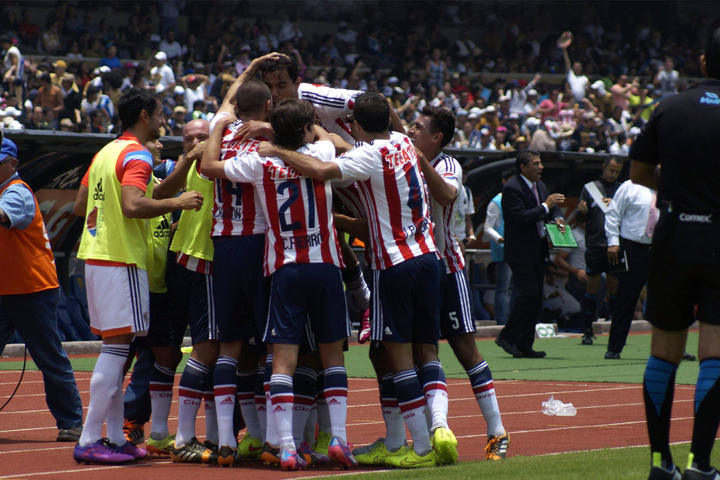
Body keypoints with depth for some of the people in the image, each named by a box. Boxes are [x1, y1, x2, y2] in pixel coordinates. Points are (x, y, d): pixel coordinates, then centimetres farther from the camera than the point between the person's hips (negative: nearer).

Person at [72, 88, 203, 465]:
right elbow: (133, 205, -25)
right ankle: (89, 441, -11)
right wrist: (177, 202, -18)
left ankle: (115, 437, 14)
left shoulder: (105, 152, 16)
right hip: (121, 260, -10)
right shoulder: (136, 155, -11)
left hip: (95, 256, 10)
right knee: (117, 347, -9)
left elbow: (81, 202, 22)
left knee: (114, 349, 12)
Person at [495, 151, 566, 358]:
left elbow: (553, 207, 22)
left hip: (538, 251, 9)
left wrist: (557, 218, -1)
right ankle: (507, 337, -3)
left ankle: (524, 345, 12)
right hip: (521, 252, -9)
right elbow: (520, 217, -24)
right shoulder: (512, 188, -14)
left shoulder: (539, 185, 13)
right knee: (527, 294, -15)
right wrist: (546, 206, -22)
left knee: (536, 299, 7)